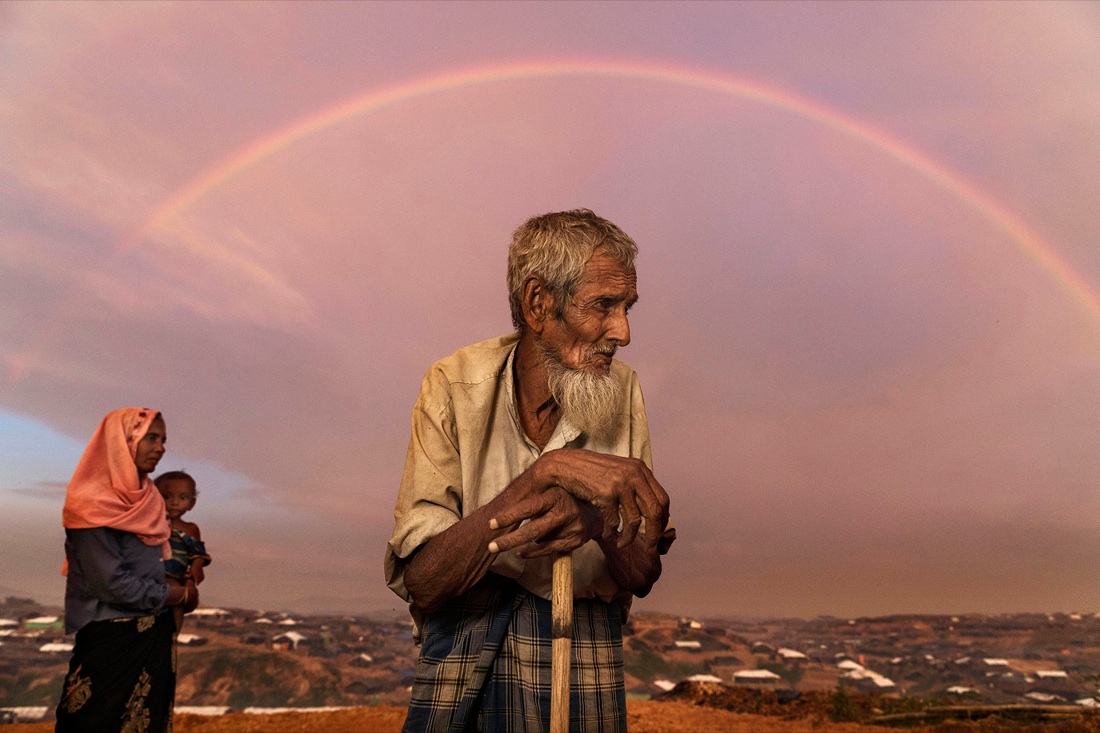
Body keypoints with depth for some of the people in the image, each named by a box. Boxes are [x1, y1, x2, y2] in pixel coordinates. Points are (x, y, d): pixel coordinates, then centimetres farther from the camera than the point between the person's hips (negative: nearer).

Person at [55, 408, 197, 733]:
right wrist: (179, 595, -9)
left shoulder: (144, 498, 7)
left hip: (154, 637, 7)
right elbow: (112, 583, -18)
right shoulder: (94, 504, -15)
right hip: (112, 642, -7)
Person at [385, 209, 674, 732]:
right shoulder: (455, 386, -14)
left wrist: (597, 522, -29)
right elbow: (419, 581, -22)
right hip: (462, 645, -1)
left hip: (585, 645, 2)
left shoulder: (621, 390, -7)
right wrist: (548, 471, -33)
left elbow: (643, 577, -5)